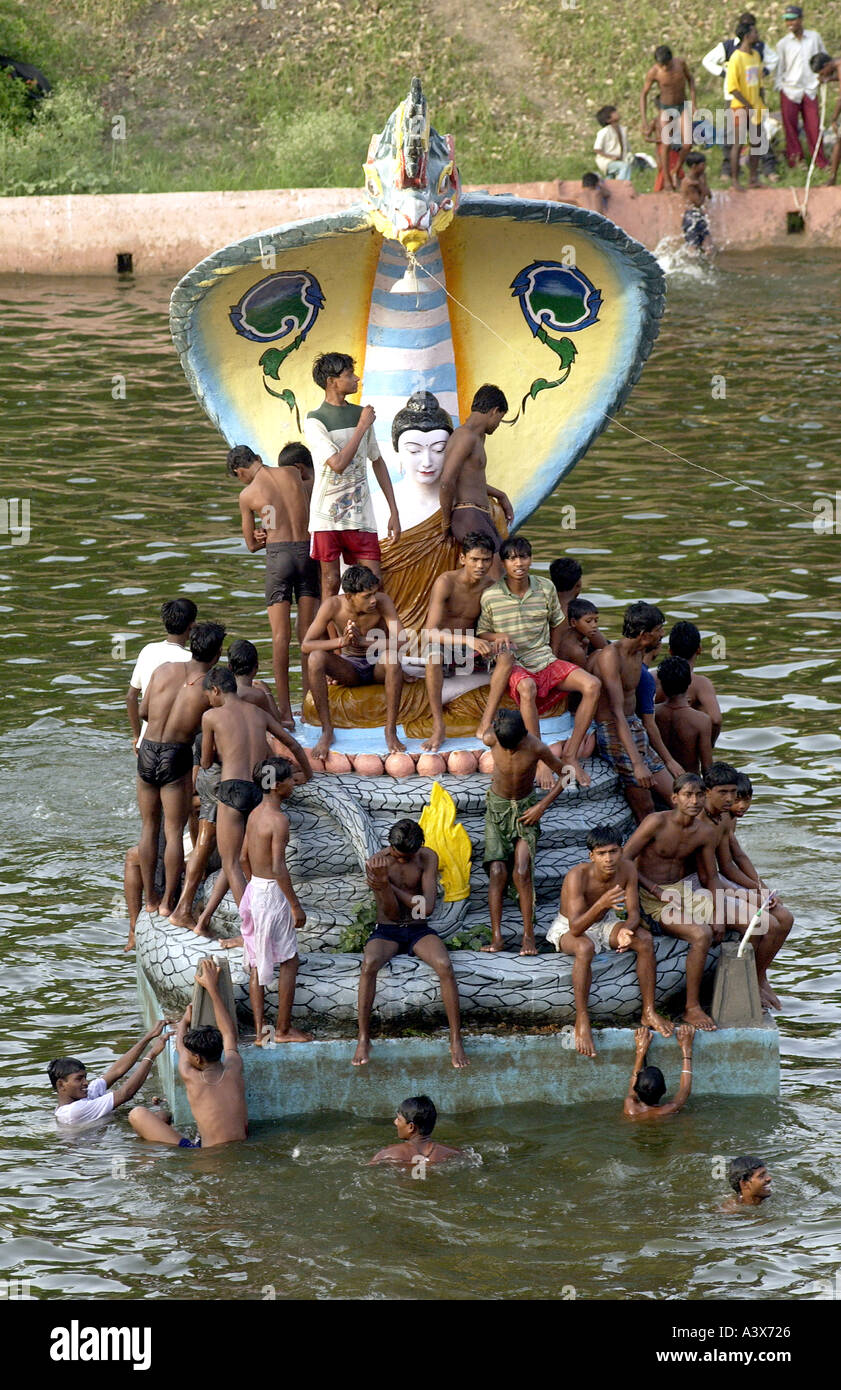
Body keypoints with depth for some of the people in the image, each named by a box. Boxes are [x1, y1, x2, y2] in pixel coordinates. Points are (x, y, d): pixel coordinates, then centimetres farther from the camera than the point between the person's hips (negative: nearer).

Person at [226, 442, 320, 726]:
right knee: (307, 633, 8)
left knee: (281, 635, -1)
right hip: (307, 551, 2)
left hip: (278, 554, -2)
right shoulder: (294, 474, 7)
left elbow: (251, 544, 12)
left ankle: (285, 712, -4)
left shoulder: (247, 495, 2)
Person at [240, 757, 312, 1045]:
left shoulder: (255, 814, 7)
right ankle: (283, 1029, 9)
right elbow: (279, 868, -21)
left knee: (256, 964, 10)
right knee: (289, 962, 4)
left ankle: (260, 1032, 14)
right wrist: (295, 905, -15)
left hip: (254, 890, 9)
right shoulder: (278, 820, -19)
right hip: (272, 892, -9)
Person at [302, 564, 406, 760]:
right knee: (316, 658, -29)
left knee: (392, 657, -36)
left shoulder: (382, 602, -19)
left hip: (377, 668, -1)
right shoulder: (332, 606, -17)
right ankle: (326, 730, -23)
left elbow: (401, 639, -31)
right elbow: (306, 646, -22)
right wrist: (341, 642, -39)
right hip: (348, 668, 1)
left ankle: (390, 730, -30)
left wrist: (364, 641, -44)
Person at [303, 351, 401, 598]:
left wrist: (394, 512, 16)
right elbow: (338, 464, -18)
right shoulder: (315, 421, -7)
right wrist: (362, 427, -12)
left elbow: (377, 462, 18)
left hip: (361, 517, 4)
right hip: (327, 518, -4)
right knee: (330, 583, 1)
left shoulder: (361, 414, 10)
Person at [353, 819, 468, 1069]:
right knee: (369, 964, -34)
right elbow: (391, 913, -12)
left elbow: (428, 908, -15)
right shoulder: (377, 863, -9)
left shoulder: (428, 858, -7)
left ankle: (456, 1040, -22)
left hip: (419, 931, 1)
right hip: (387, 931, -1)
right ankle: (363, 1038, -26)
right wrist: (383, 885, -32)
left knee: (444, 965, -31)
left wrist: (389, 886, -23)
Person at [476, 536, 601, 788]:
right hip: (513, 664, -4)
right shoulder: (491, 596, -7)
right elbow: (483, 634, 6)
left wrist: (552, 655, 10)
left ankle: (570, 755, -13)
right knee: (527, 688, -41)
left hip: (545, 660, 4)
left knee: (592, 685, -21)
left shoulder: (545, 588, 1)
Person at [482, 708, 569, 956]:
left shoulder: (536, 747, -25)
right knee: (497, 871, -12)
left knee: (522, 872, -16)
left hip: (526, 808, -1)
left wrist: (541, 807, -14)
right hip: (497, 806, 1)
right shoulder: (491, 740, -20)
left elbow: (564, 774, -10)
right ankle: (496, 937, -15)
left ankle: (528, 935, -10)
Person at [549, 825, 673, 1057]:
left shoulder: (627, 869, -17)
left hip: (604, 924, 5)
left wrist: (626, 931, -36)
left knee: (645, 939, -19)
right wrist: (602, 904, -54)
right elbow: (576, 928, -38)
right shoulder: (578, 876, -32)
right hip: (568, 929, -5)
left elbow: (633, 913, -11)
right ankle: (582, 1021, -30)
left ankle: (649, 1012, -8)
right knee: (584, 948, -38)